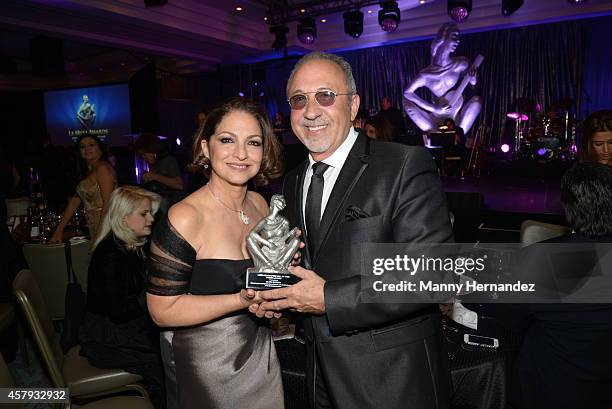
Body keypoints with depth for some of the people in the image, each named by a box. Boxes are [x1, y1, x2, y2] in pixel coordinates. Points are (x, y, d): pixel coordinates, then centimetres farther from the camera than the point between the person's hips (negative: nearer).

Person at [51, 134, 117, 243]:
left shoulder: (103, 168, -10)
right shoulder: (89, 173, 18)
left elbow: (108, 204, -18)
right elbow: (75, 201, 16)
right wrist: (59, 230, 12)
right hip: (94, 230, 8)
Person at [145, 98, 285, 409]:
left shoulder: (259, 204, -3)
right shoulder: (185, 218, -23)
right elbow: (162, 310, -20)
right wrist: (242, 300, -26)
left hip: (261, 350, 6)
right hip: (211, 364, -6)